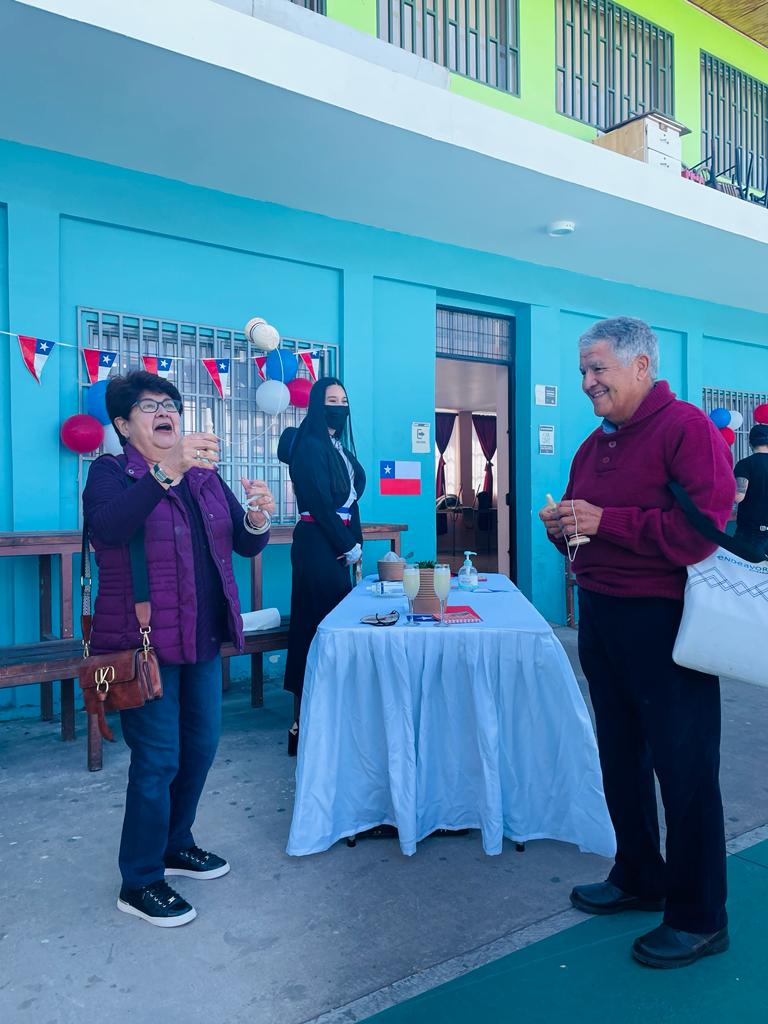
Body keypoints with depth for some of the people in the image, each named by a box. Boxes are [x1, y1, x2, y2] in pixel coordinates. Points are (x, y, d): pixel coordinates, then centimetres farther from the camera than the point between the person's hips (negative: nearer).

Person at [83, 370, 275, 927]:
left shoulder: (205, 475, 10)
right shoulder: (111, 473, -7)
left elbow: (244, 546, 6)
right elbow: (108, 527, -31)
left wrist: (256, 520, -17)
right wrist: (167, 470, -43)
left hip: (203, 637, 7)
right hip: (143, 640, -6)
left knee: (201, 745, 16)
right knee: (158, 758, -1)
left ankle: (175, 843, 39)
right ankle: (140, 882, 18)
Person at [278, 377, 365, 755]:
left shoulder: (339, 447, 17)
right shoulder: (310, 446, -9)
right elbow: (319, 502, -15)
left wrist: (356, 542, 8)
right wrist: (348, 546, -11)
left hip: (338, 545, 9)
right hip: (316, 544, -9)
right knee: (318, 625, -7)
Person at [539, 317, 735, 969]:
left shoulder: (686, 427, -11)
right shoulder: (594, 445, 14)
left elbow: (705, 526, -22)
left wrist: (604, 520, -22)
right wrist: (562, 526, 0)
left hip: (663, 622, -8)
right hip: (600, 616, 8)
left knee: (684, 769, 3)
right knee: (621, 759, 17)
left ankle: (699, 919, 20)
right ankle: (639, 879, 36)